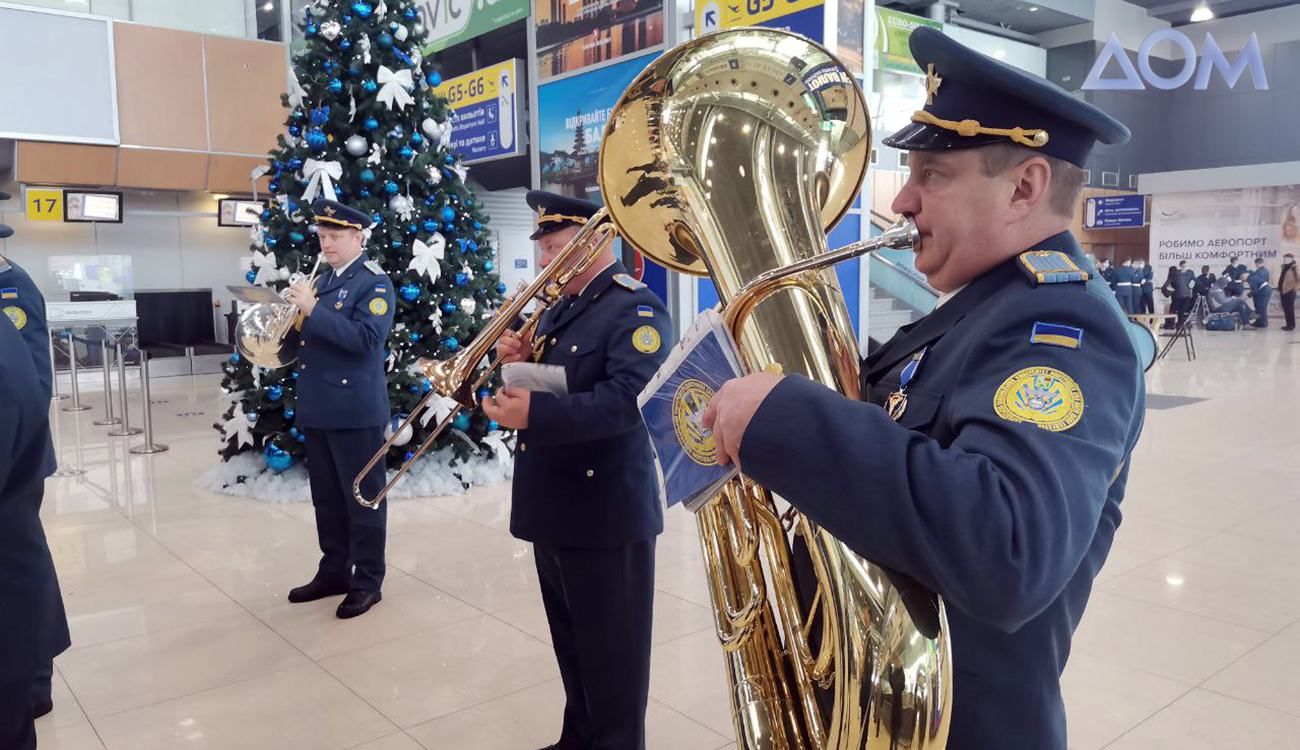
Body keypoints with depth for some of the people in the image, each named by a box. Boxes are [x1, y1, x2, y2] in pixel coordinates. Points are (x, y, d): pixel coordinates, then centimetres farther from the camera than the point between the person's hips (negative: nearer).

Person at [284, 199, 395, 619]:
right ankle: (333, 572, 29)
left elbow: (366, 339, -22)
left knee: (363, 498, 2)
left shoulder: (375, 283, -9)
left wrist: (313, 309, -23)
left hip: (356, 408, -8)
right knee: (326, 499, 16)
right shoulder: (323, 280, 16)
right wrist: (296, 316, 2)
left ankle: (367, 581, 13)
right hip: (317, 408, 8)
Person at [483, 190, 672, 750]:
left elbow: (627, 399, -27)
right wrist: (517, 362, -4)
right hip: (552, 506, 9)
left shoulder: (637, 309, -13)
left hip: (607, 513, -9)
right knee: (572, 644, 22)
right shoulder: (559, 309, 14)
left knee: (611, 654, 6)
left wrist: (534, 416, -32)